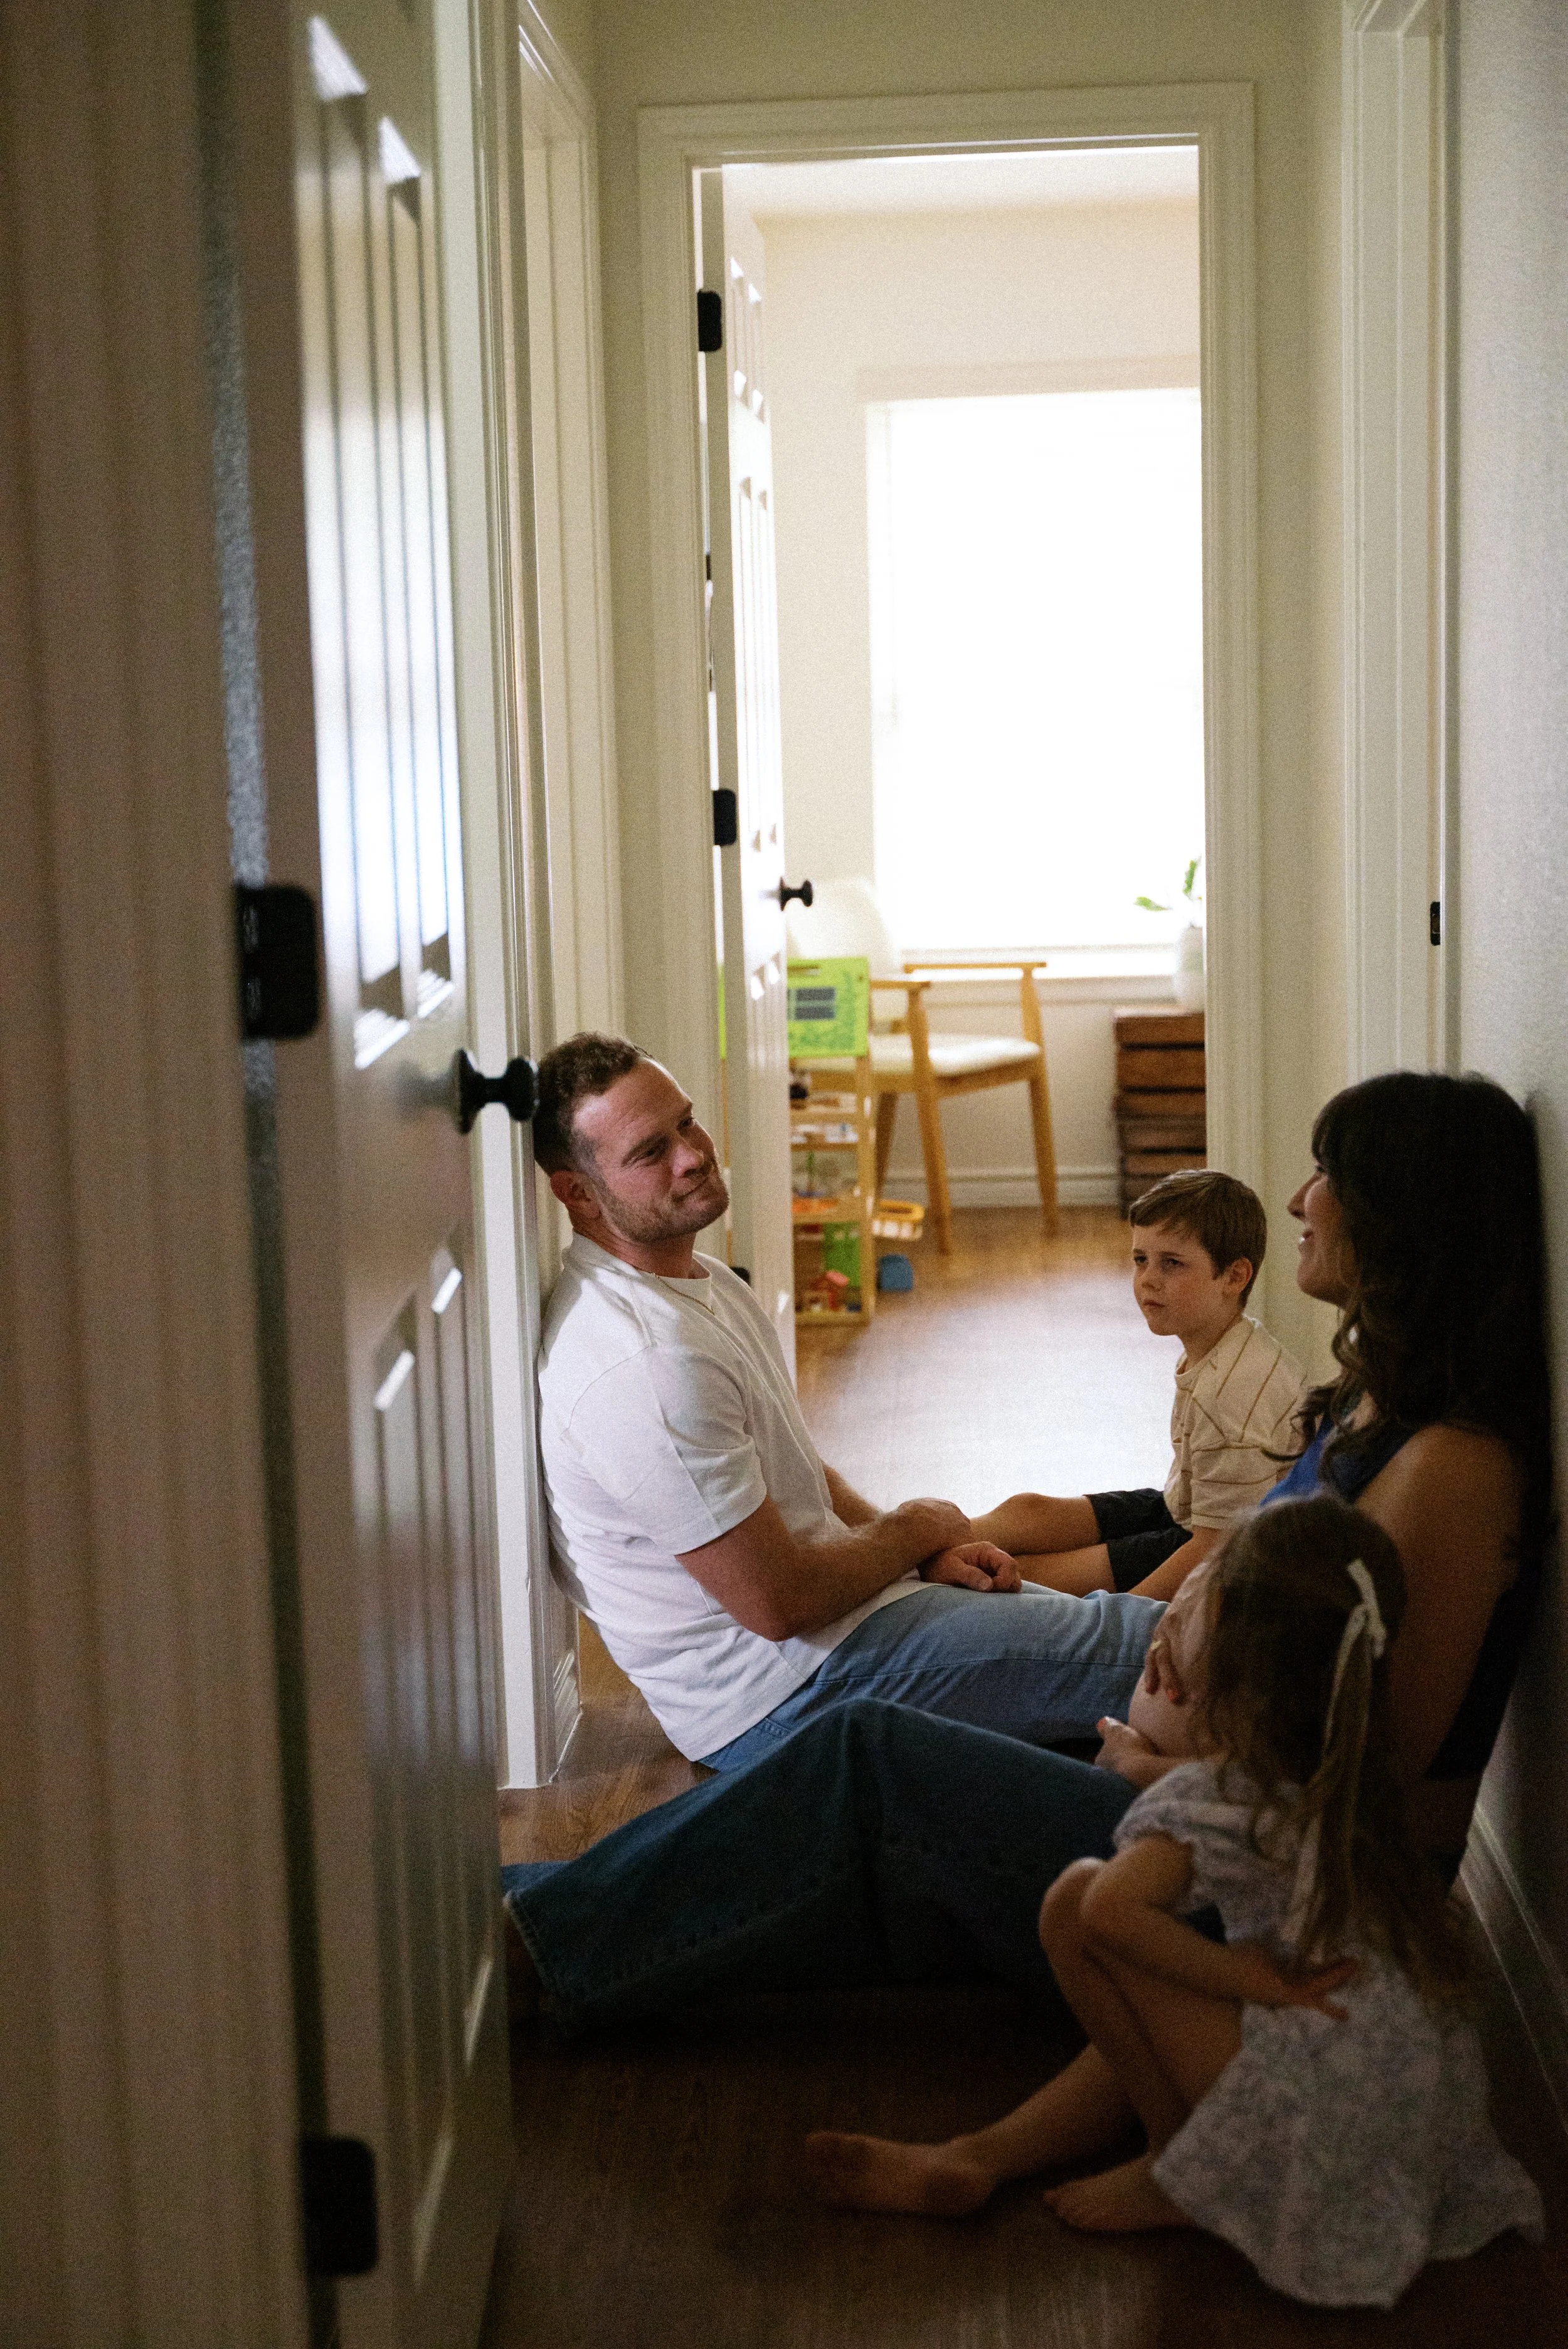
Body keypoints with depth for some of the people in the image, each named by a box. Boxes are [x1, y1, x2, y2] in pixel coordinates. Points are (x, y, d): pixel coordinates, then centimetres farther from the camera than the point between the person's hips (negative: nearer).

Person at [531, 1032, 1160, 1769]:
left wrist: (930, 1554, 0)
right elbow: (778, 1603, -25)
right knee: (1159, 1646, -7)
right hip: (783, 1695, -10)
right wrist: (918, 1528, -7)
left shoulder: (703, 1281, 7)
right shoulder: (647, 1366, -28)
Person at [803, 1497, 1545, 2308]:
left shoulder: (1216, 1796, -16)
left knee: (1076, 1899, -9)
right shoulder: (1348, 1769, 8)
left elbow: (1113, 1909, -34)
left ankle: (1183, 2168, 6)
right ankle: (979, 2158, 25)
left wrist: (1257, 1980, -22)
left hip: (1328, 2116, -9)